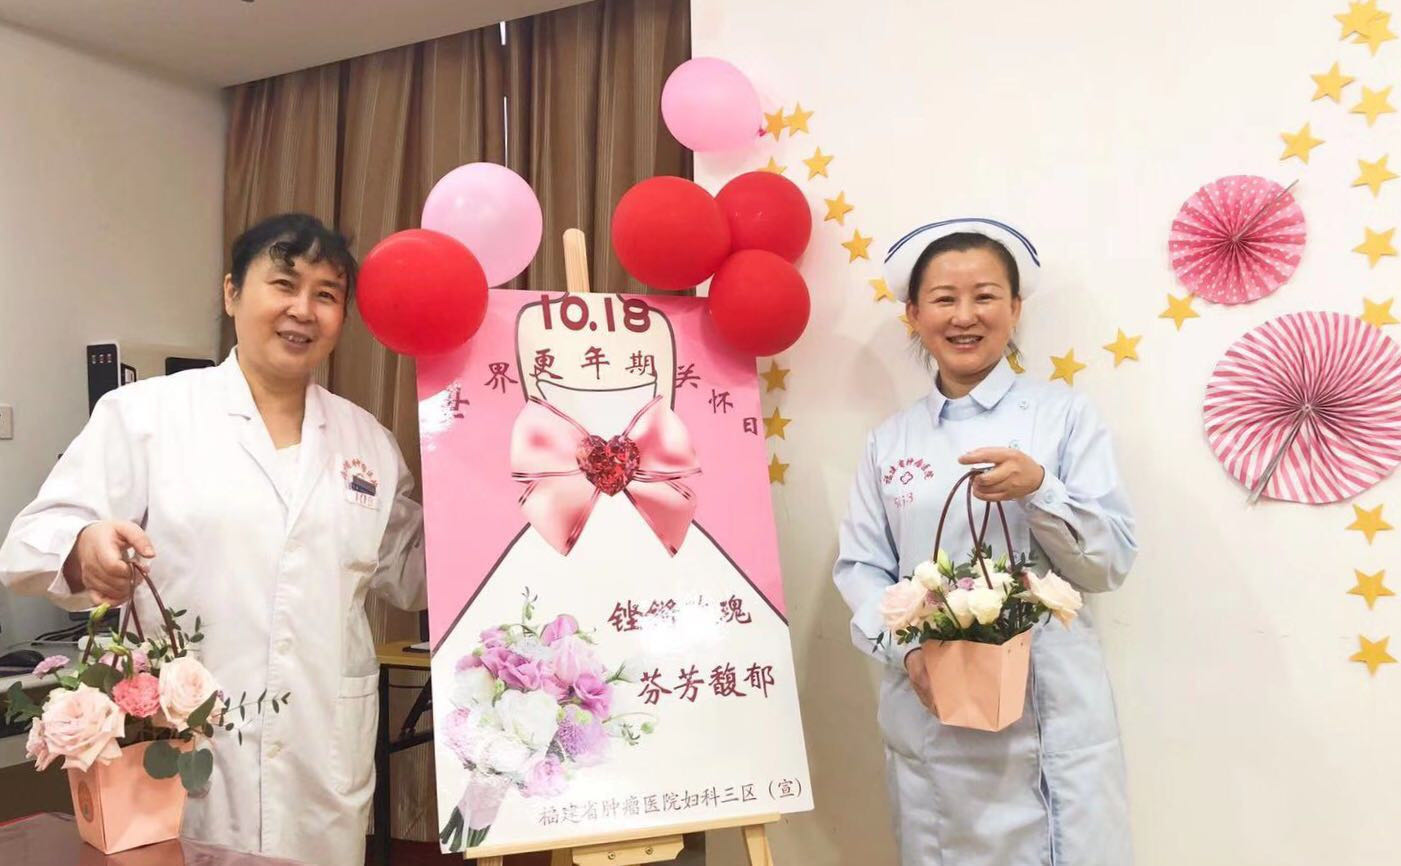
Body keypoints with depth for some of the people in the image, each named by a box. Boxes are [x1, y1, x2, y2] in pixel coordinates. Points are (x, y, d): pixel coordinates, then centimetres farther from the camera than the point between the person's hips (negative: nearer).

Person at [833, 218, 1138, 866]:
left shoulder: (1063, 412, 1)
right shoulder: (889, 441, 7)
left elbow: (1112, 562, -2)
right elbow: (860, 568, 3)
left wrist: (1039, 489, -18)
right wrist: (907, 649, -13)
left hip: (1054, 715, -1)